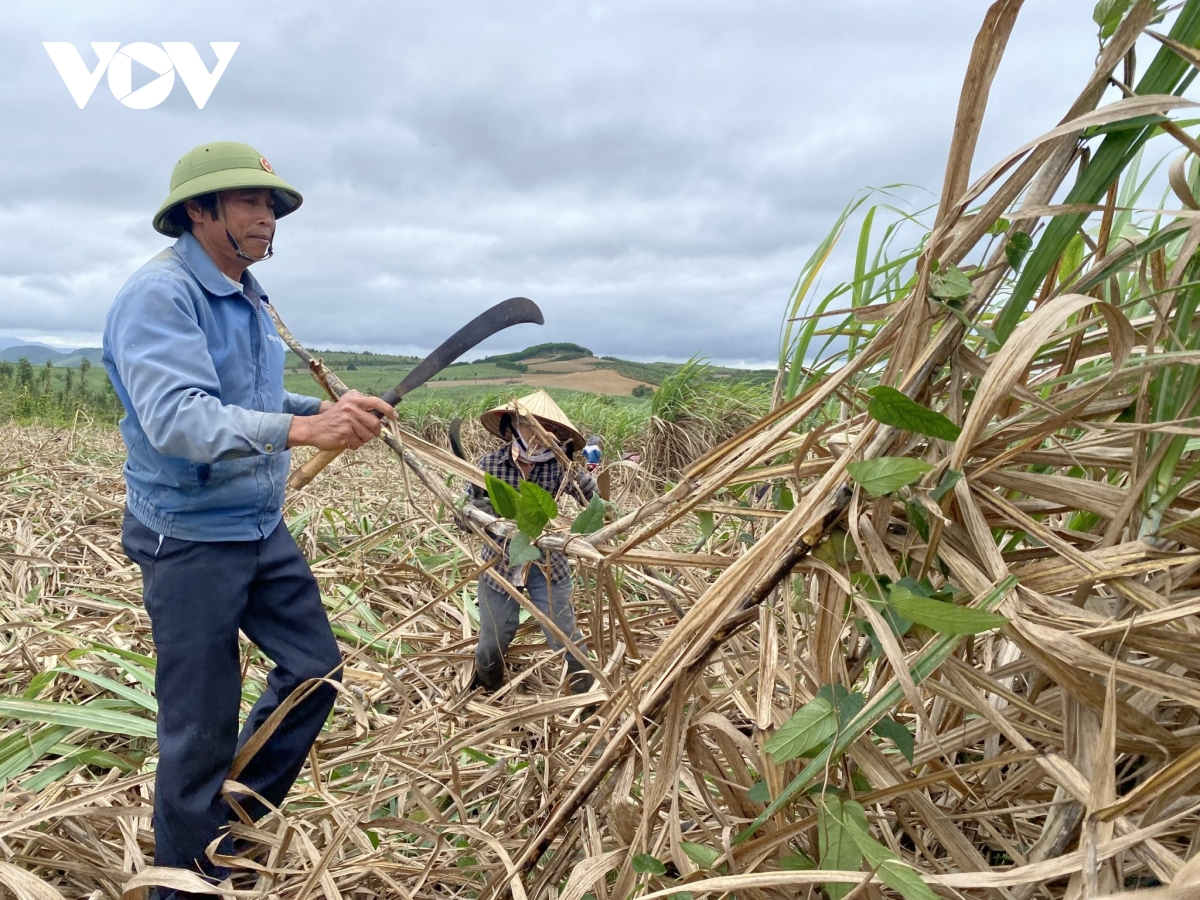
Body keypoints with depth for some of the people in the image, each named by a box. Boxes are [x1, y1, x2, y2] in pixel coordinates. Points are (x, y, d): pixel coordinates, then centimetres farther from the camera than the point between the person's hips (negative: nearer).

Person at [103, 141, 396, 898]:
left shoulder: (249, 299, 9)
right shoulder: (159, 295, -18)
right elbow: (177, 419, -31)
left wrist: (330, 410, 3)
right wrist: (299, 429, -42)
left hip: (264, 529, 9)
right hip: (190, 542, -8)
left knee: (315, 668, 14)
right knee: (202, 724, 3)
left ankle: (233, 821, 35)